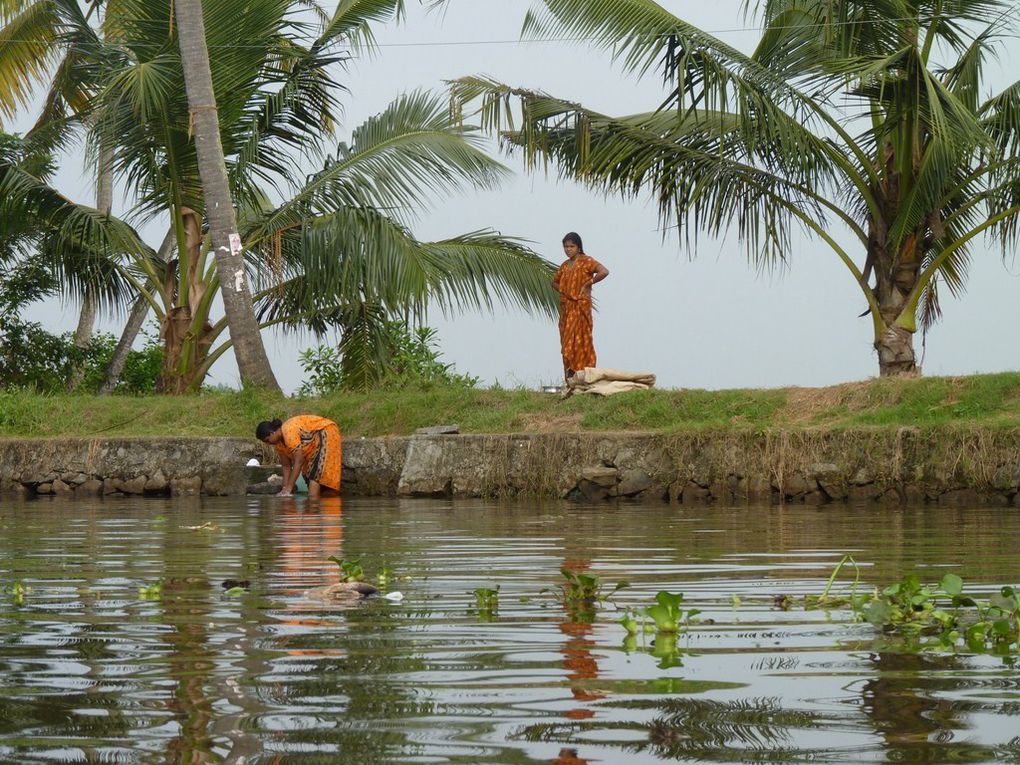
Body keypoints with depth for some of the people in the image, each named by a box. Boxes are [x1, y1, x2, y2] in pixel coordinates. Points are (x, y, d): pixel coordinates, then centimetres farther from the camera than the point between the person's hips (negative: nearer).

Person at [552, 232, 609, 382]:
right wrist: (562, 291, 12)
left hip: (580, 306, -7)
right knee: (566, 341, 3)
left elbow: (604, 271, -20)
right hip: (566, 307, 7)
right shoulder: (565, 265, 16)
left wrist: (588, 284, -14)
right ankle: (570, 376, 4)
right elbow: (555, 281, 32)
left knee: (579, 340, -12)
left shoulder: (586, 262, -5)